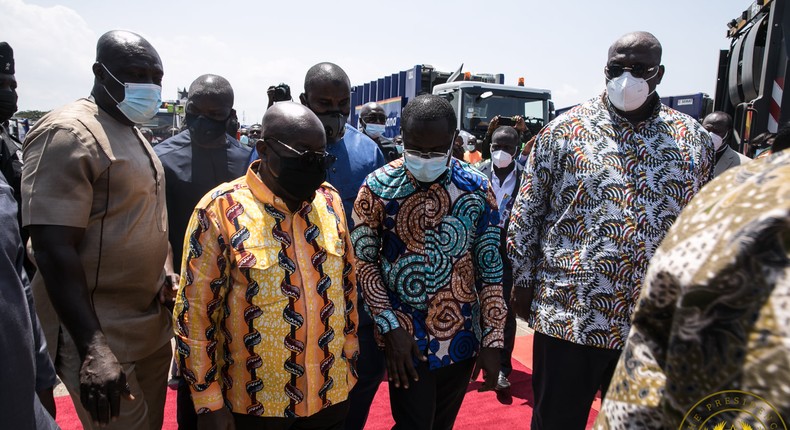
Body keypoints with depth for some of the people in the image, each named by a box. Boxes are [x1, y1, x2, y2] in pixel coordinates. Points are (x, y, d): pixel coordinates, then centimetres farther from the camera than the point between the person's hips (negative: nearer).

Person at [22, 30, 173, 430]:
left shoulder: (135, 136, 12)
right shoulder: (67, 134, -15)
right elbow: (54, 250, -21)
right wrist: (93, 347, -26)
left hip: (151, 325, 8)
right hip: (102, 336, -8)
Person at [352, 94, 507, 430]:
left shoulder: (477, 188, -5)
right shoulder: (378, 187, -10)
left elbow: (490, 267, -2)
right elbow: (362, 260, -5)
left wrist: (493, 339, -4)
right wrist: (390, 326, -12)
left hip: (462, 337, 3)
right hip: (406, 338, -2)